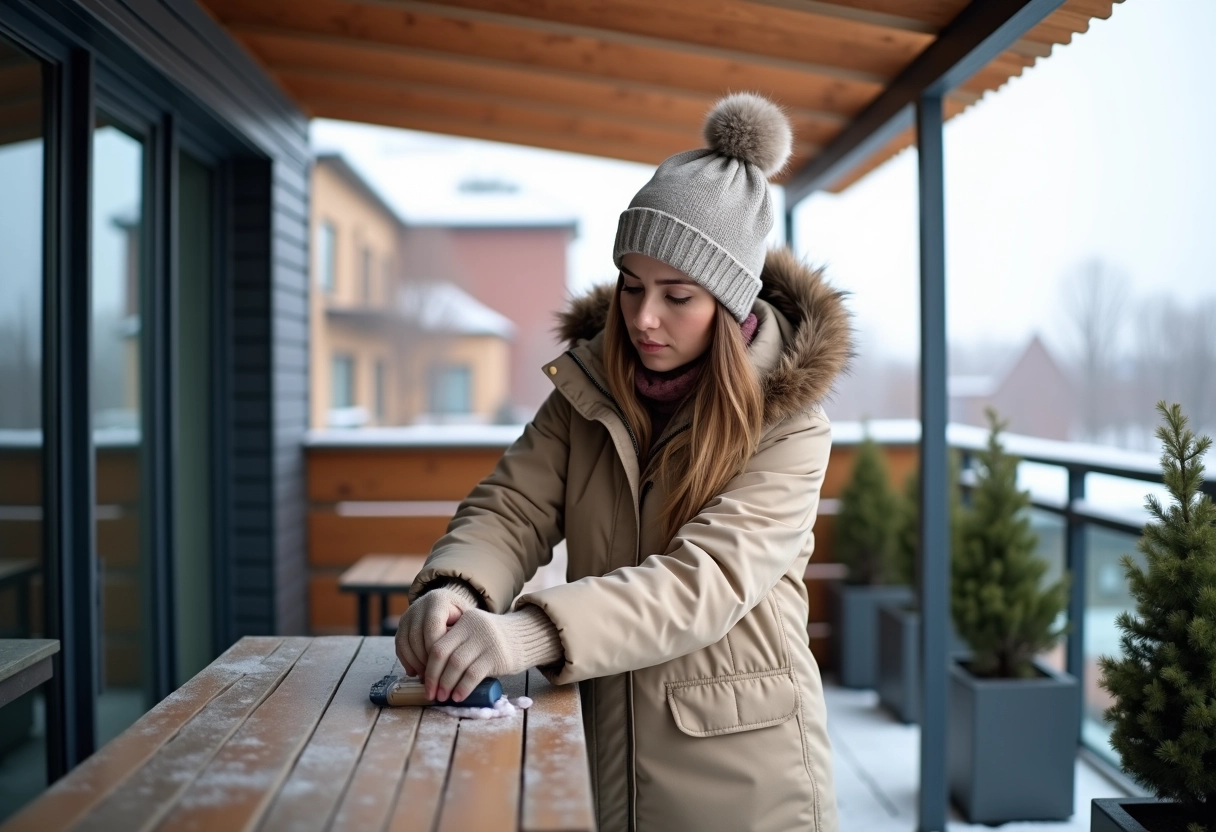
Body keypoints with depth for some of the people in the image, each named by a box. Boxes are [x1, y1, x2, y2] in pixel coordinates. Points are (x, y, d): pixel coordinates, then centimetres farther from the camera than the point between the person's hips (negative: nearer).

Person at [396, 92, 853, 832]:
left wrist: (531, 632, -42)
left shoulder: (788, 425, -16)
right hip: (606, 751, 4)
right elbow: (512, 507, -8)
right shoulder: (589, 387, -1)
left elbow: (706, 579, -28)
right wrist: (453, 588, -31)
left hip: (740, 767, -3)